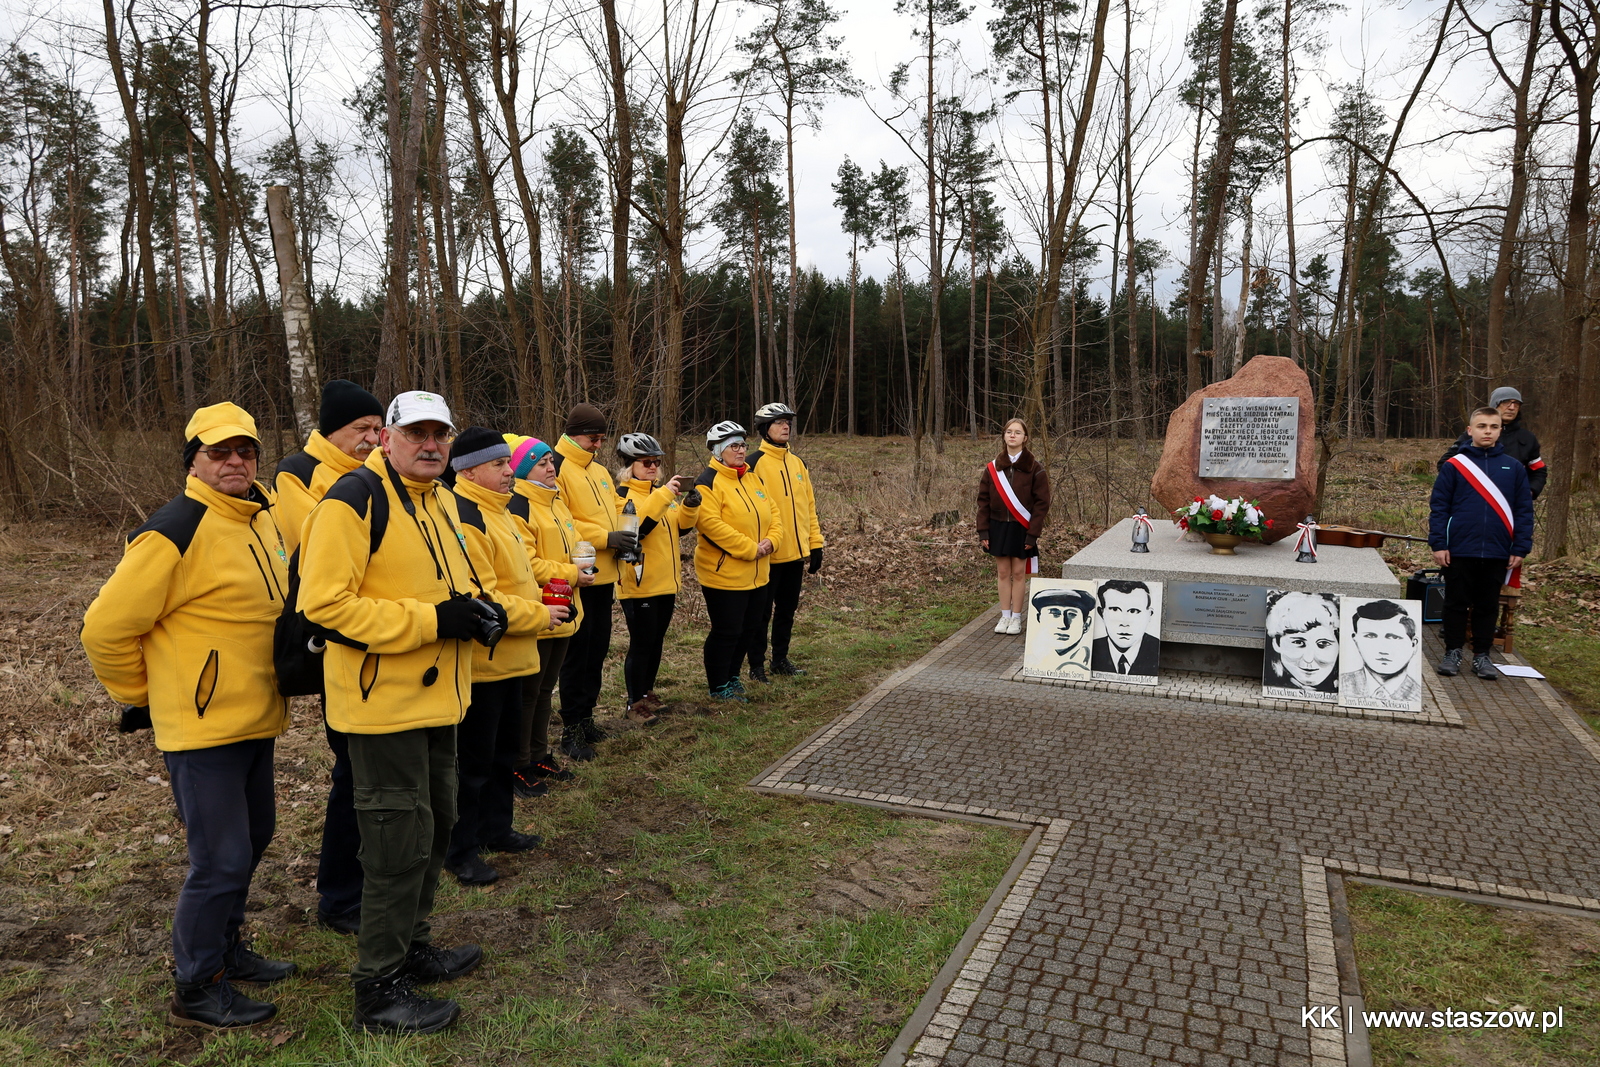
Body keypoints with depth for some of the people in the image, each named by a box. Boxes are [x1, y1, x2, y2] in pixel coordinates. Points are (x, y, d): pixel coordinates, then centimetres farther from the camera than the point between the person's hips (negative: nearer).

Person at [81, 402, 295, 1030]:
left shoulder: (263, 519, 7)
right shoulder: (176, 531, -18)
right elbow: (107, 628, -15)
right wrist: (140, 696, -3)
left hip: (255, 719, 8)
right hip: (201, 726, -8)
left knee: (252, 837, 20)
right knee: (222, 858, -2)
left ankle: (223, 949, 40)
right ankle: (196, 992, 18)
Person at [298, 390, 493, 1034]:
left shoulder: (440, 501, 11)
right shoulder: (354, 501, -16)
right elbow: (325, 603, -23)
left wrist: (473, 609, 1)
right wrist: (431, 620, -26)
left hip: (435, 698, 9)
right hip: (383, 703, -9)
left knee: (434, 827, 19)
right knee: (400, 843, -1)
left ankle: (412, 947, 38)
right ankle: (379, 991, 16)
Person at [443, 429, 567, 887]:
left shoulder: (495, 511, 13)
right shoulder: (464, 519, -21)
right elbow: (478, 599, -26)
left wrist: (538, 603, 8)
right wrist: (539, 615, -17)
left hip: (508, 659, 10)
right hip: (481, 661, -10)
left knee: (504, 749, 20)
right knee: (473, 759, 2)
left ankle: (495, 828, 36)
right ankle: (460, 849, 16)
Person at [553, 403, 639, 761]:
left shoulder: (599, 471, 17)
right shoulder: (557, 468, -10)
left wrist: (624, 534, 3)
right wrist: (604, 537, -19)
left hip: (604, 575, 8)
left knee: (598, 649, 14)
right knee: (577, 651, -2)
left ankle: (586, 715, 26)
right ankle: (571, 728, 7)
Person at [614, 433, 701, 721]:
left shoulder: (660, 491, 14)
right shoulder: (622, 494, -10)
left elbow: (681, 526, 9)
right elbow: (635, 527, -28)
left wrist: (690, 504, -10)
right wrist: (662, 496, -31)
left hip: (666, 582, 8)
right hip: (639, 585, -8)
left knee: (656, 641, 17)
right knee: (641, 643, -1)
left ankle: (648, 691, 31)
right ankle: (635, 703, 10)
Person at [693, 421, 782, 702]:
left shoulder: (751, 478, 13)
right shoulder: (709, 483, -13)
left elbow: (772, 514, 11)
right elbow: (711, 523, -25)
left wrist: (770, 541, -9)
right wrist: (750, 548, -23)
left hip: (755, 573, 8)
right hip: (723, 572, -8)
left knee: (749, 626, 17)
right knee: (727, 630, -1)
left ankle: (731, 675, 35)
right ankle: (718, 687, 16)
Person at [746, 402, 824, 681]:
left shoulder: (797, 463, 12)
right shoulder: (755, 463, -9)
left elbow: (809, 506, 14)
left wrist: (815, 545, 11)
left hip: (796, 553, 7)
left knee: (787, 610, 15)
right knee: (762, 612, 3)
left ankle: (780, 660, 29)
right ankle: (756, 665, 15)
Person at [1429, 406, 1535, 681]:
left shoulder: (1513, 467, 5)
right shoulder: (1454, 465, -1)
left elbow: (1524, 510, 7)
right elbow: (1438, 507, -2)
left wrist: (1521, 548, 1)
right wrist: (1438, 544, -8)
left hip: (1497, 553, 2)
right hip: (1459, 550, -2)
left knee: (1488, 606, 10)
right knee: (1457, 604, 7)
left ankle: (1482, 656, 20)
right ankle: (1453, 652, 17)